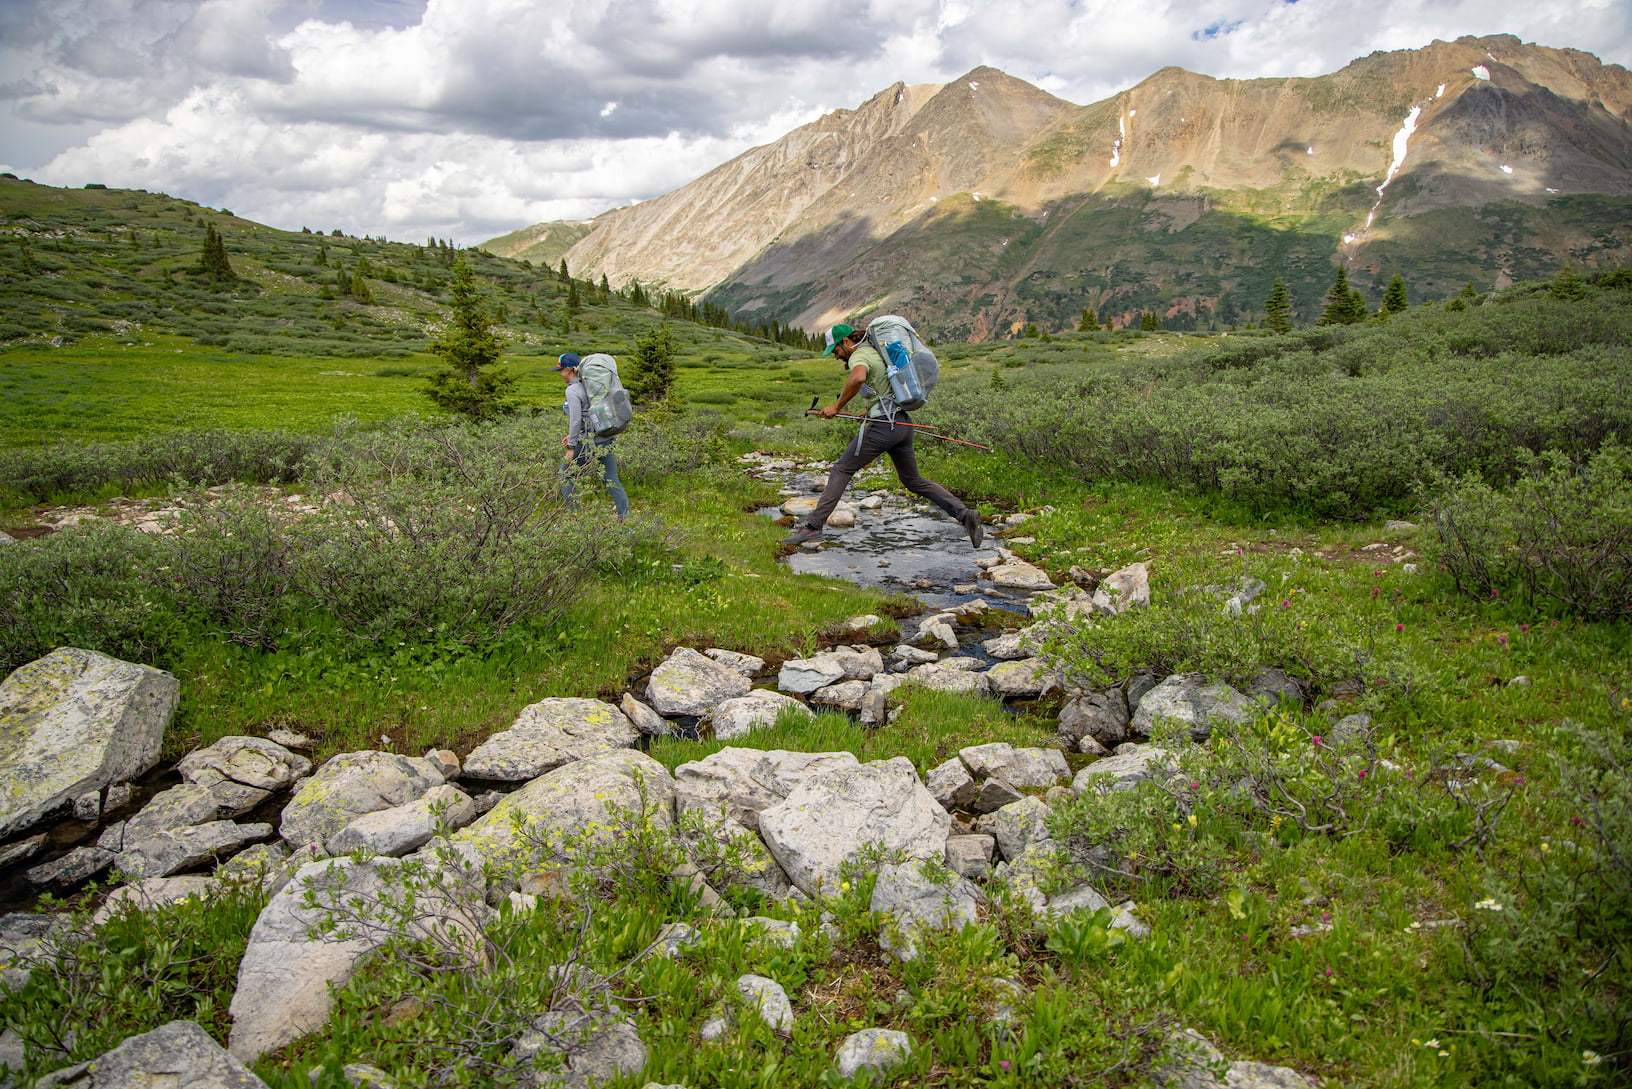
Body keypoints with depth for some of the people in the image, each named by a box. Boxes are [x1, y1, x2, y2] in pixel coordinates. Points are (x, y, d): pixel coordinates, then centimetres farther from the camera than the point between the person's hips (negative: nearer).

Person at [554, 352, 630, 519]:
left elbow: (576, 420, -17)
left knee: (565, 474, 10)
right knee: (611, 480, 8)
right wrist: (572, 435, 23)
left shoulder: (572, 390, -11)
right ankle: (625, 518, 4)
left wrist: (571, 447, -13)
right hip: (607, 439, 8)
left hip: (589, 442, -8)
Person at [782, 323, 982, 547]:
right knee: (913, 480, 18)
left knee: (841, 470, 0)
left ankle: (813, 526, -3)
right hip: (903, 424, 9)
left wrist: (836, 407, -23)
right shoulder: (876, 352, 20)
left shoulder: (859, 357, -9)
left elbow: (858, 378, -34)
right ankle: (964, 513, 5)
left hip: (883, 426, -9)